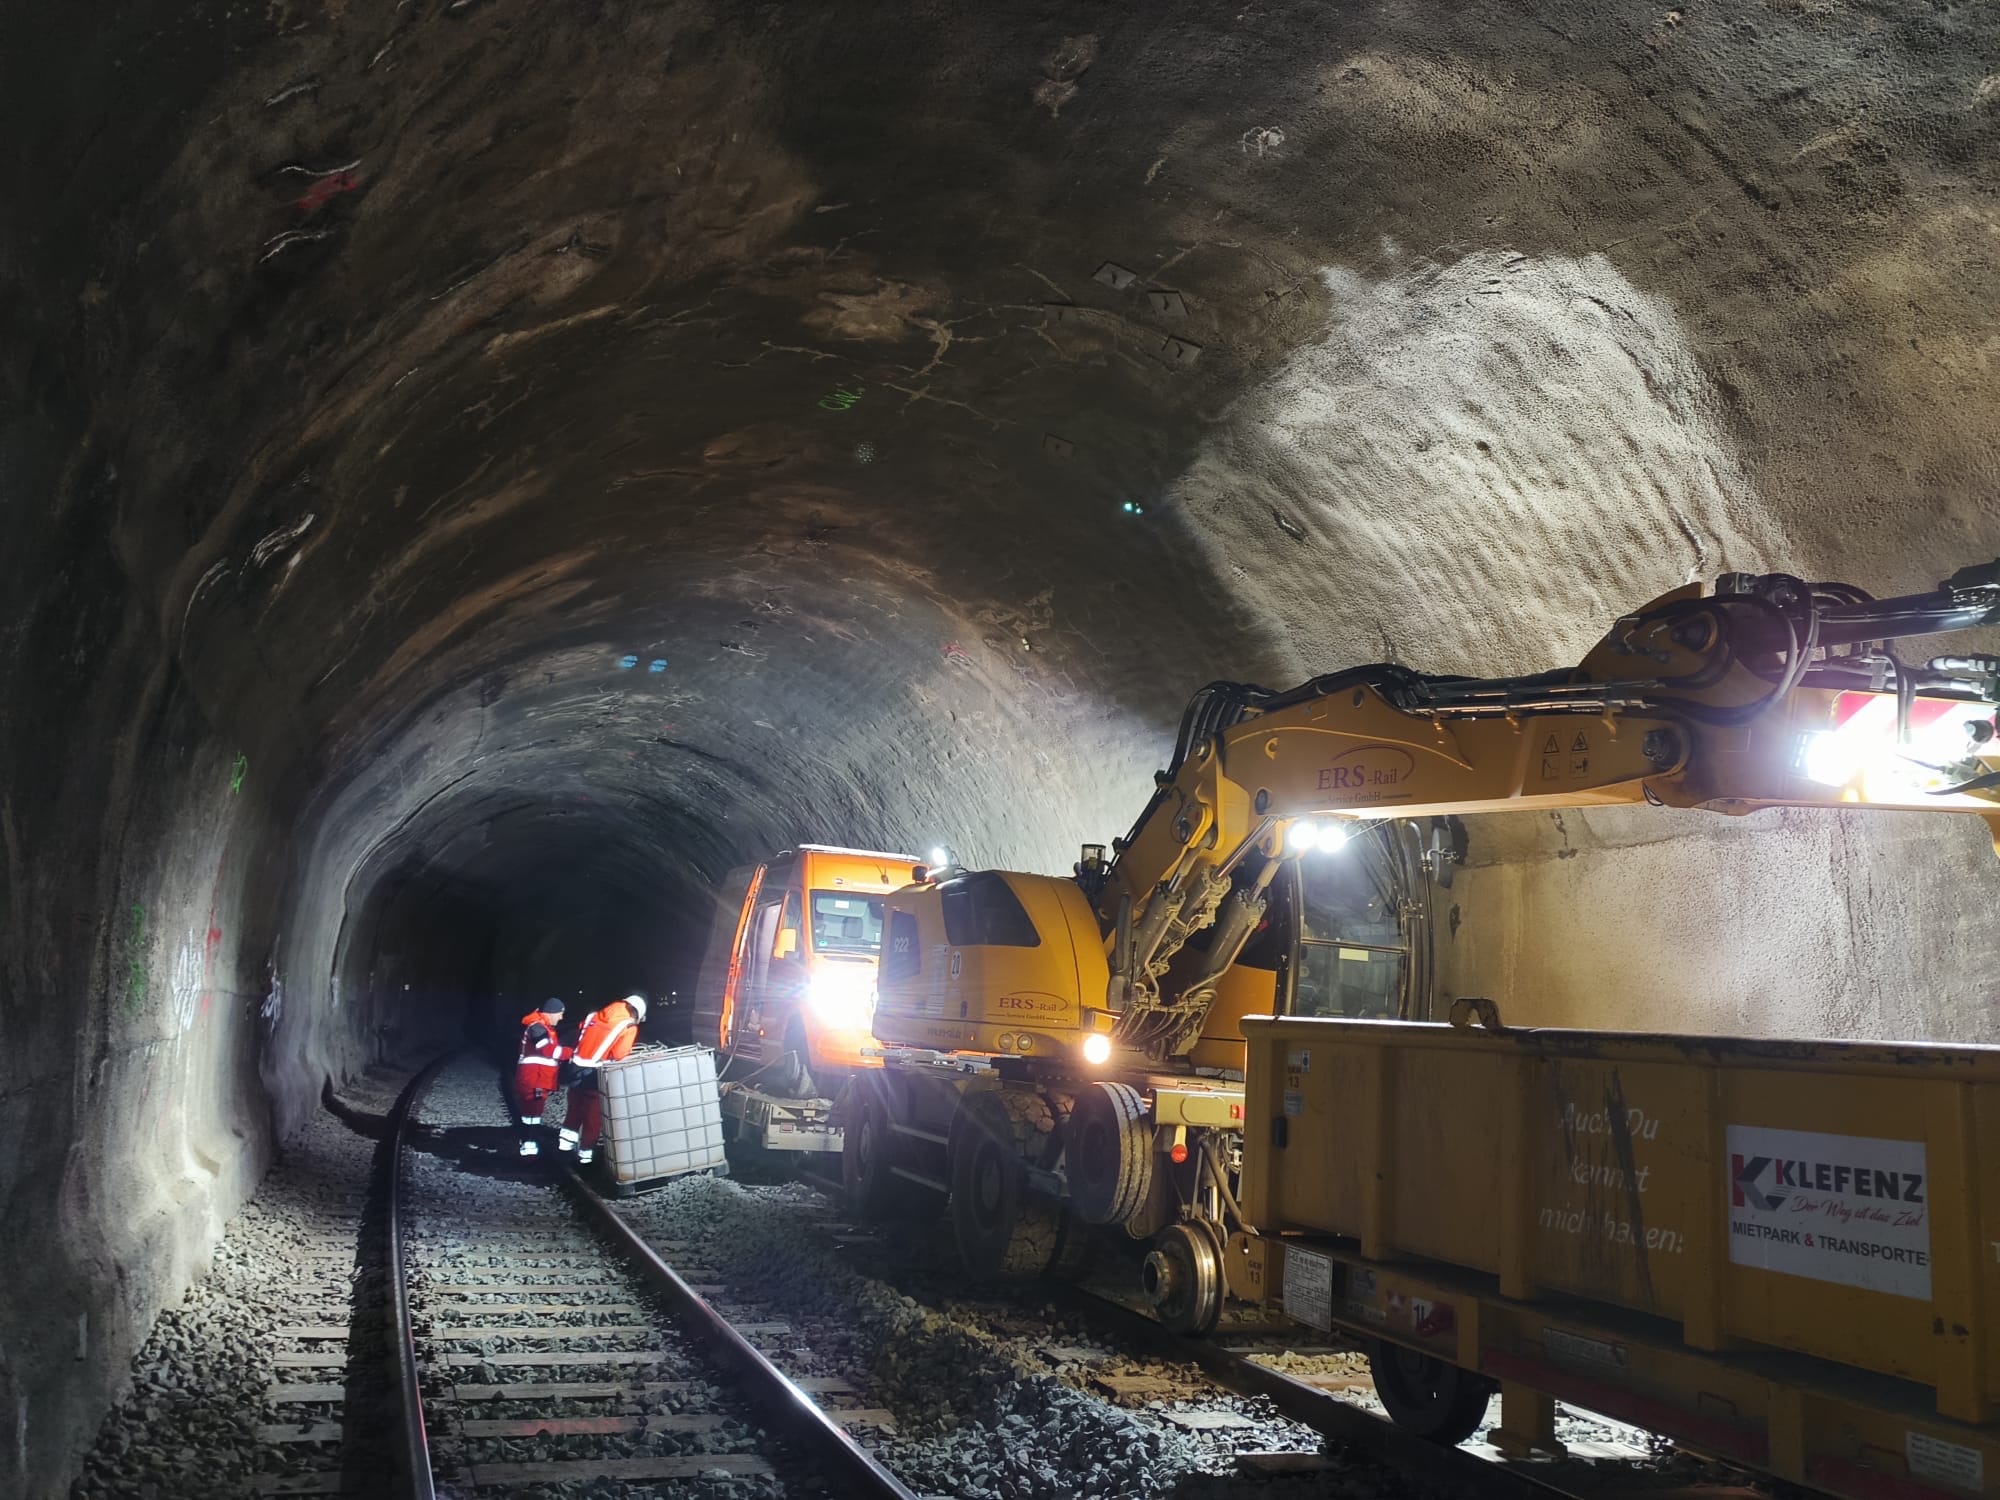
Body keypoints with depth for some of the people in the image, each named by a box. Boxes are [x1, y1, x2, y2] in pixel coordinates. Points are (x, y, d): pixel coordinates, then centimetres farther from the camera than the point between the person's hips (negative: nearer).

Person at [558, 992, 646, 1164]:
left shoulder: (594, 1016, 14)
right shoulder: (629, 1026, -2)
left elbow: (579, 1039, 15)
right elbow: (619, 1055, -10)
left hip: (576, 1066, 5)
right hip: (594, 1072, -5)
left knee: (576, 1106, 23)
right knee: (593, 1114, 8)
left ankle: (566, 1140, 25)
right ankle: (585, 1152, 12)